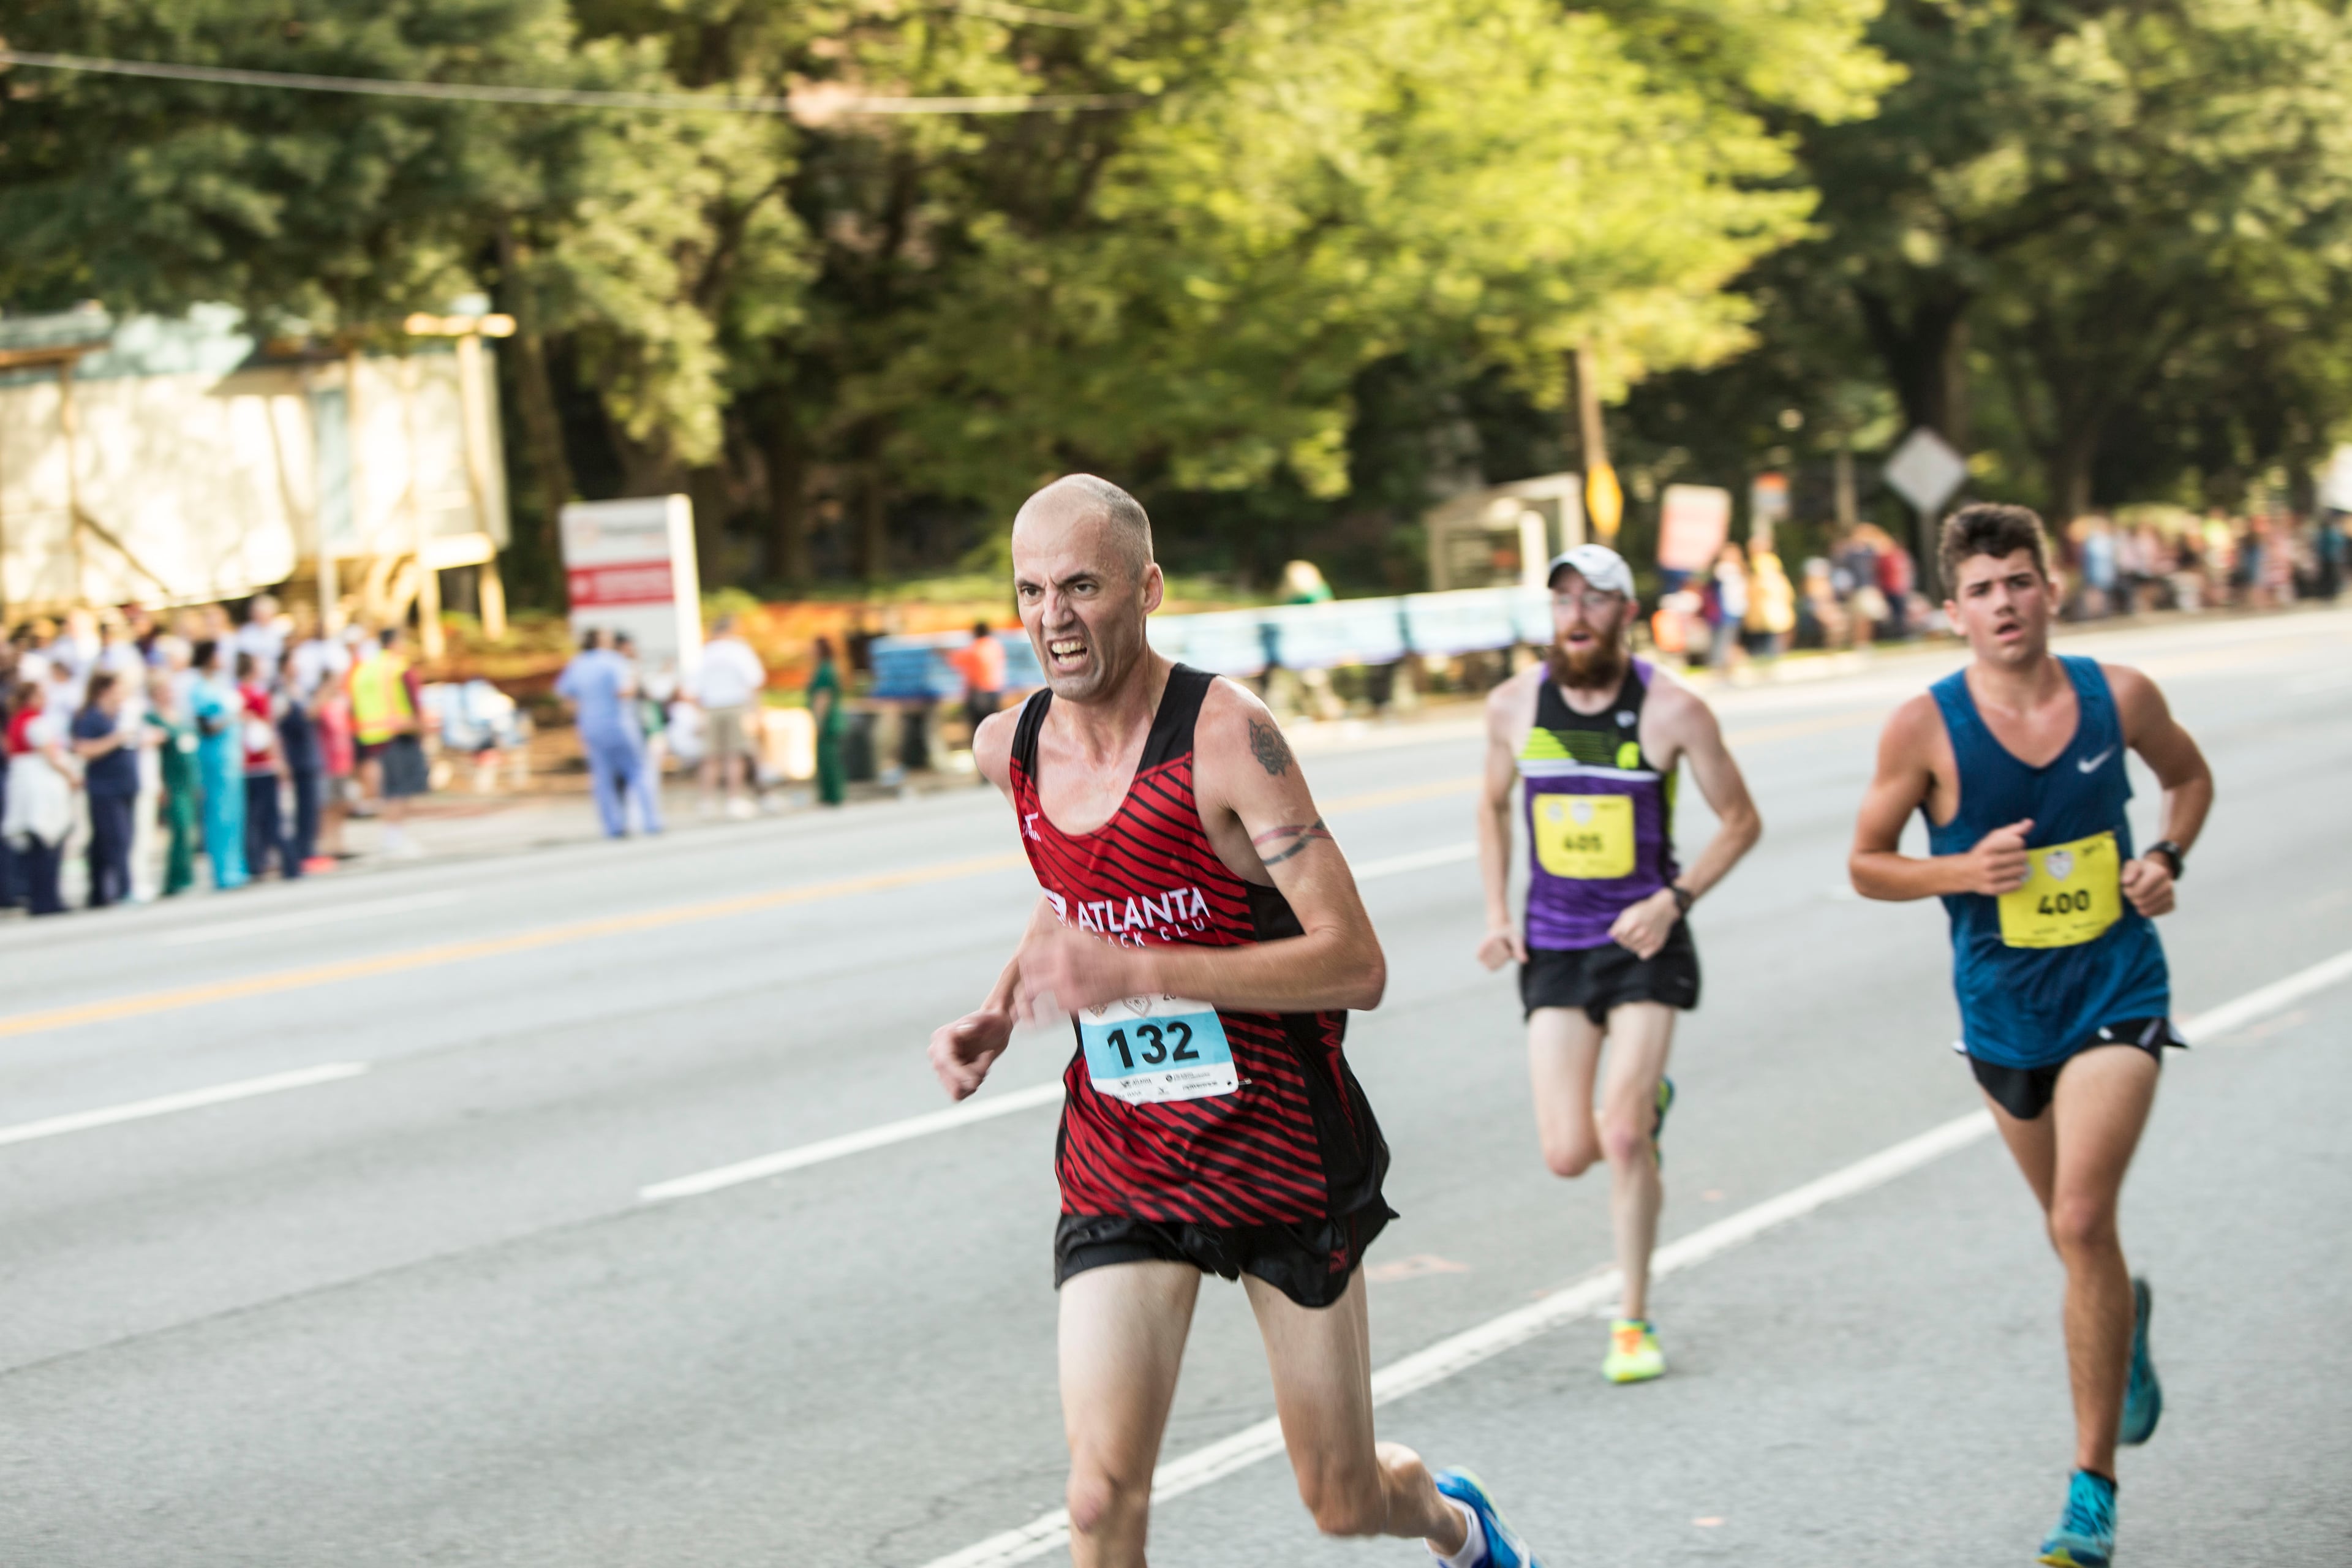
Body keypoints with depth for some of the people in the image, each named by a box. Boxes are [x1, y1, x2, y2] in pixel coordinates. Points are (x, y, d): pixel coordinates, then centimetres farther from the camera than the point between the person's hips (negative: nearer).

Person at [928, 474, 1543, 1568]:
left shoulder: (1225, 736, -19)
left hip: (1282, 1151, -3)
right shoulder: (1009, 750, -1)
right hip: (1119, 1161, 3)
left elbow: (1355, 965, -25)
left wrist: (1137, 970, -34)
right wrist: (997, 1016, 3)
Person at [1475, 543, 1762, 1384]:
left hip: (1643, 944, -3)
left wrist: (1673, 900, -13)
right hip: (1553, 947, 3)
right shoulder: (1514, 705, -2)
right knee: (1567, 1155, -4)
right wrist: (1497, 914, 6)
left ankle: (1633, 1322, 5)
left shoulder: (1672, 709, -11)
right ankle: (1646, 1105, 34)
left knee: (1623, 1140, -13)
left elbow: (1740, 820, -1)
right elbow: (1494, 805, 17)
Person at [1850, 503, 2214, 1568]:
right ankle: (2125, 1317, 56)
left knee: (2082, 1222, -17)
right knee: (2075, 1229, 17)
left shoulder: (2119, 697, -5)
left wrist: (2167, 859, -3)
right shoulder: (1926, 726, -10)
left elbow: (2189, 776, 16)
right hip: (2005, 1008, 2)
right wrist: (1962, 871, -19)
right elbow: (1868, 864, -1)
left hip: (2117, 992, -2)